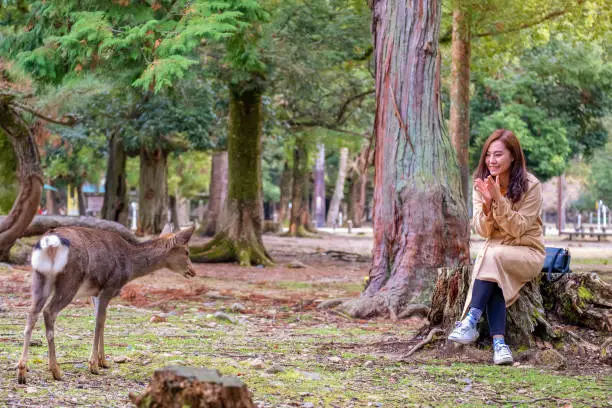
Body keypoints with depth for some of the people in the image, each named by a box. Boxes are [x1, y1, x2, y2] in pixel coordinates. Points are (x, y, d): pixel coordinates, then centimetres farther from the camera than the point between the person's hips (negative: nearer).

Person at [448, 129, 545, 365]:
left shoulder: (530, 186, -12)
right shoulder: (482, 185, 0)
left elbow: (518, 229, -16)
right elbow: (483, 231, -5)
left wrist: (499, 200, -28)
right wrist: (486, 203, -24)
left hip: (528, 253, -3)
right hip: (494, 252, 3)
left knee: (493, 256, -33)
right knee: (494, 279, -31)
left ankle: (470, 322, -33)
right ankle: (499, 343, -38)